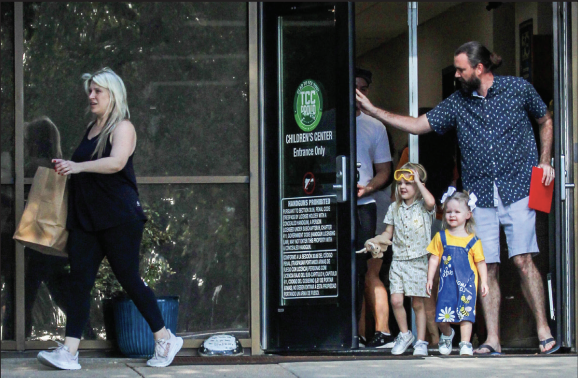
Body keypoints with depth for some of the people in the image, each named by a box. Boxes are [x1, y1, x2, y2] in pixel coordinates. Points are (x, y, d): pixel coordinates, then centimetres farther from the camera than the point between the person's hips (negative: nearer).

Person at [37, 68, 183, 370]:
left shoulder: (122, 127, -5)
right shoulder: (91, 129, 18)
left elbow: (117, 162, -23)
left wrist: (77, 166, -30)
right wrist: (66, 168, 10)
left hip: (119, 217, -7)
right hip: (85, 218, 7)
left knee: (129, 278, -3)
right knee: (80, 279, -3)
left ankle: (165, 339, 13)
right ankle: (68, 351, -7)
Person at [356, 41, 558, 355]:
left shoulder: (518, 89, 3)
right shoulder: (457, 103, 9)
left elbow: (545, 121, 16)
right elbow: (419, 125, 9)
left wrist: (544, 162, 4)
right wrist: (373, 111, 4)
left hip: (518, 191, -3)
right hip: (480, 197, 3)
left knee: (523, 261, -12)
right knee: (487, 268, -1)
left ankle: (544, 332, -5)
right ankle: (492, 340, 2)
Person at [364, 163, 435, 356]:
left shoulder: (423, 207, -1)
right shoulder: (394, 208, 11)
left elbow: (431, 201, -27)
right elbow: (388, 234, 18)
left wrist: (418, 181, -15)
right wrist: (374, 241, -2)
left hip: (418, 262, -3)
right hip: (398, 261, 3)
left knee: (417, 303, 1)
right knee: (396, 300, -8)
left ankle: (421, 341, 13)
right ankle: (404, 335, 12)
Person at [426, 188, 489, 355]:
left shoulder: (473, 240, 2)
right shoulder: (441, 237, 6)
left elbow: (480, 262, 6)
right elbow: (434, 258, 8)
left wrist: (484, 282, 2)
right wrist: (430, 278, 4)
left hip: (467, 282, -1)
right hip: (447, 283, 1)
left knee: (466, 313, -7)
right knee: (442, 318, 0)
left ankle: (465, 343, -1)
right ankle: (447, 335, 29)